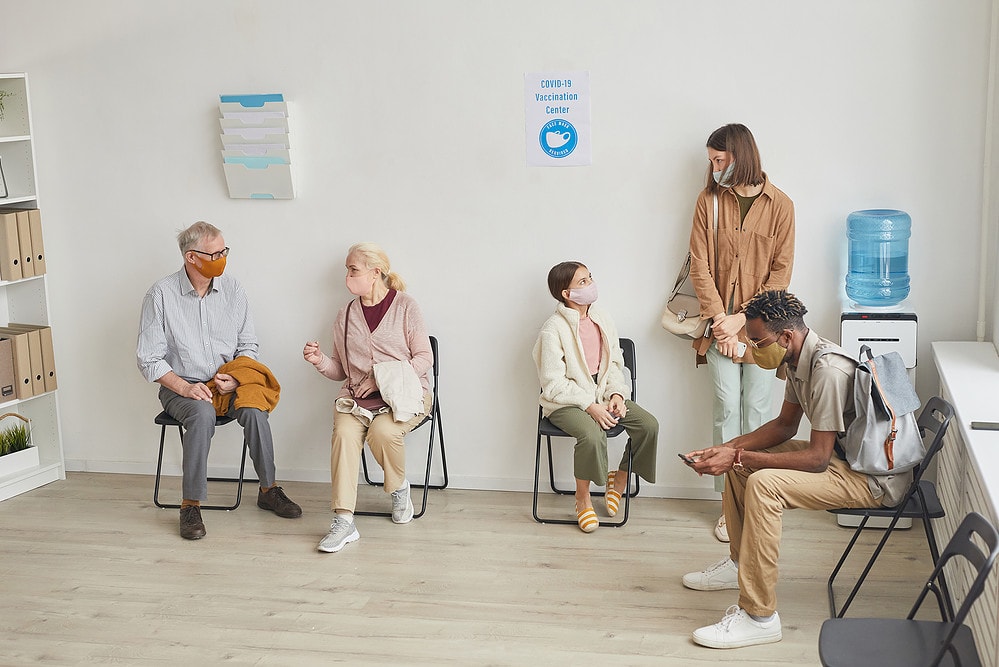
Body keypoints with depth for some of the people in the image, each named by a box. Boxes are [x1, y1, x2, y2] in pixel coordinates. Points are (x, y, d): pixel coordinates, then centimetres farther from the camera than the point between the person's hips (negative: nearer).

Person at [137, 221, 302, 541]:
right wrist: (185, 388, -20)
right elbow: (149, 359, -7)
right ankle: (191, 505, -26)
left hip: (227, 381, 3)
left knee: (254, 409, -28)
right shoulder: (161, 295, -7)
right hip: (180, 387, -3)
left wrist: (235, 377, -11)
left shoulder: (232, 289, 3)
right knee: (203, 413, -35)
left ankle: (268, 489, -11)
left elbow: (248, 345, 9)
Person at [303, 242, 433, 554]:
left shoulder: (405, 306, 1)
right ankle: (343, 521, -32)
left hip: (404, 392, -3)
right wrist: (320, 361, -5)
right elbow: (341, 370, 17)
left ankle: (399, 489, 0)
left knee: (383, 431, -33)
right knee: (344, 432, -29)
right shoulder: (346, 315, 14)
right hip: (356, 393, 3)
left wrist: (383, 380, -13)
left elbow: (425, 358, -4)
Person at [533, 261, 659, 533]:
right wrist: (590, 406, -22)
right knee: (592, 434, -35)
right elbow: (554, 383, -15)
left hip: (603, 394, 6)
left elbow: (615, 364, 11)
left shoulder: (602, 320, 6)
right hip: (566, 402, -6)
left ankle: (620, 477, 12)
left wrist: (616, 394, -8)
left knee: (649, 424, -13)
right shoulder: (553, 330, -13)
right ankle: (582, 498, -10)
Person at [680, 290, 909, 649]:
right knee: (738, 462, 13)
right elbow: (786, 424, 14)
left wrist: (738, 457, -25)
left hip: (877, 478, -10)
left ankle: (759, 617, -22)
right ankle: (740, 562, 31)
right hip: (842, 453, 10)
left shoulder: (829, 371, -29)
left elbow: (818, 458, -28)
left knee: (763, 484, -28)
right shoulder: (797, 360, 1)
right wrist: (728, 449, 0)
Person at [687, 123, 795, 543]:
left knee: (756, 410, 4)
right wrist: (719, 318, -11)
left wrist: (742, 319, -13)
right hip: (722, 324, 1)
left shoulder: (779, 205, -3)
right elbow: (700, 265, -1)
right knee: (726, 408, -1)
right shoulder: (709, 201, 2)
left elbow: (781, 272, -5)